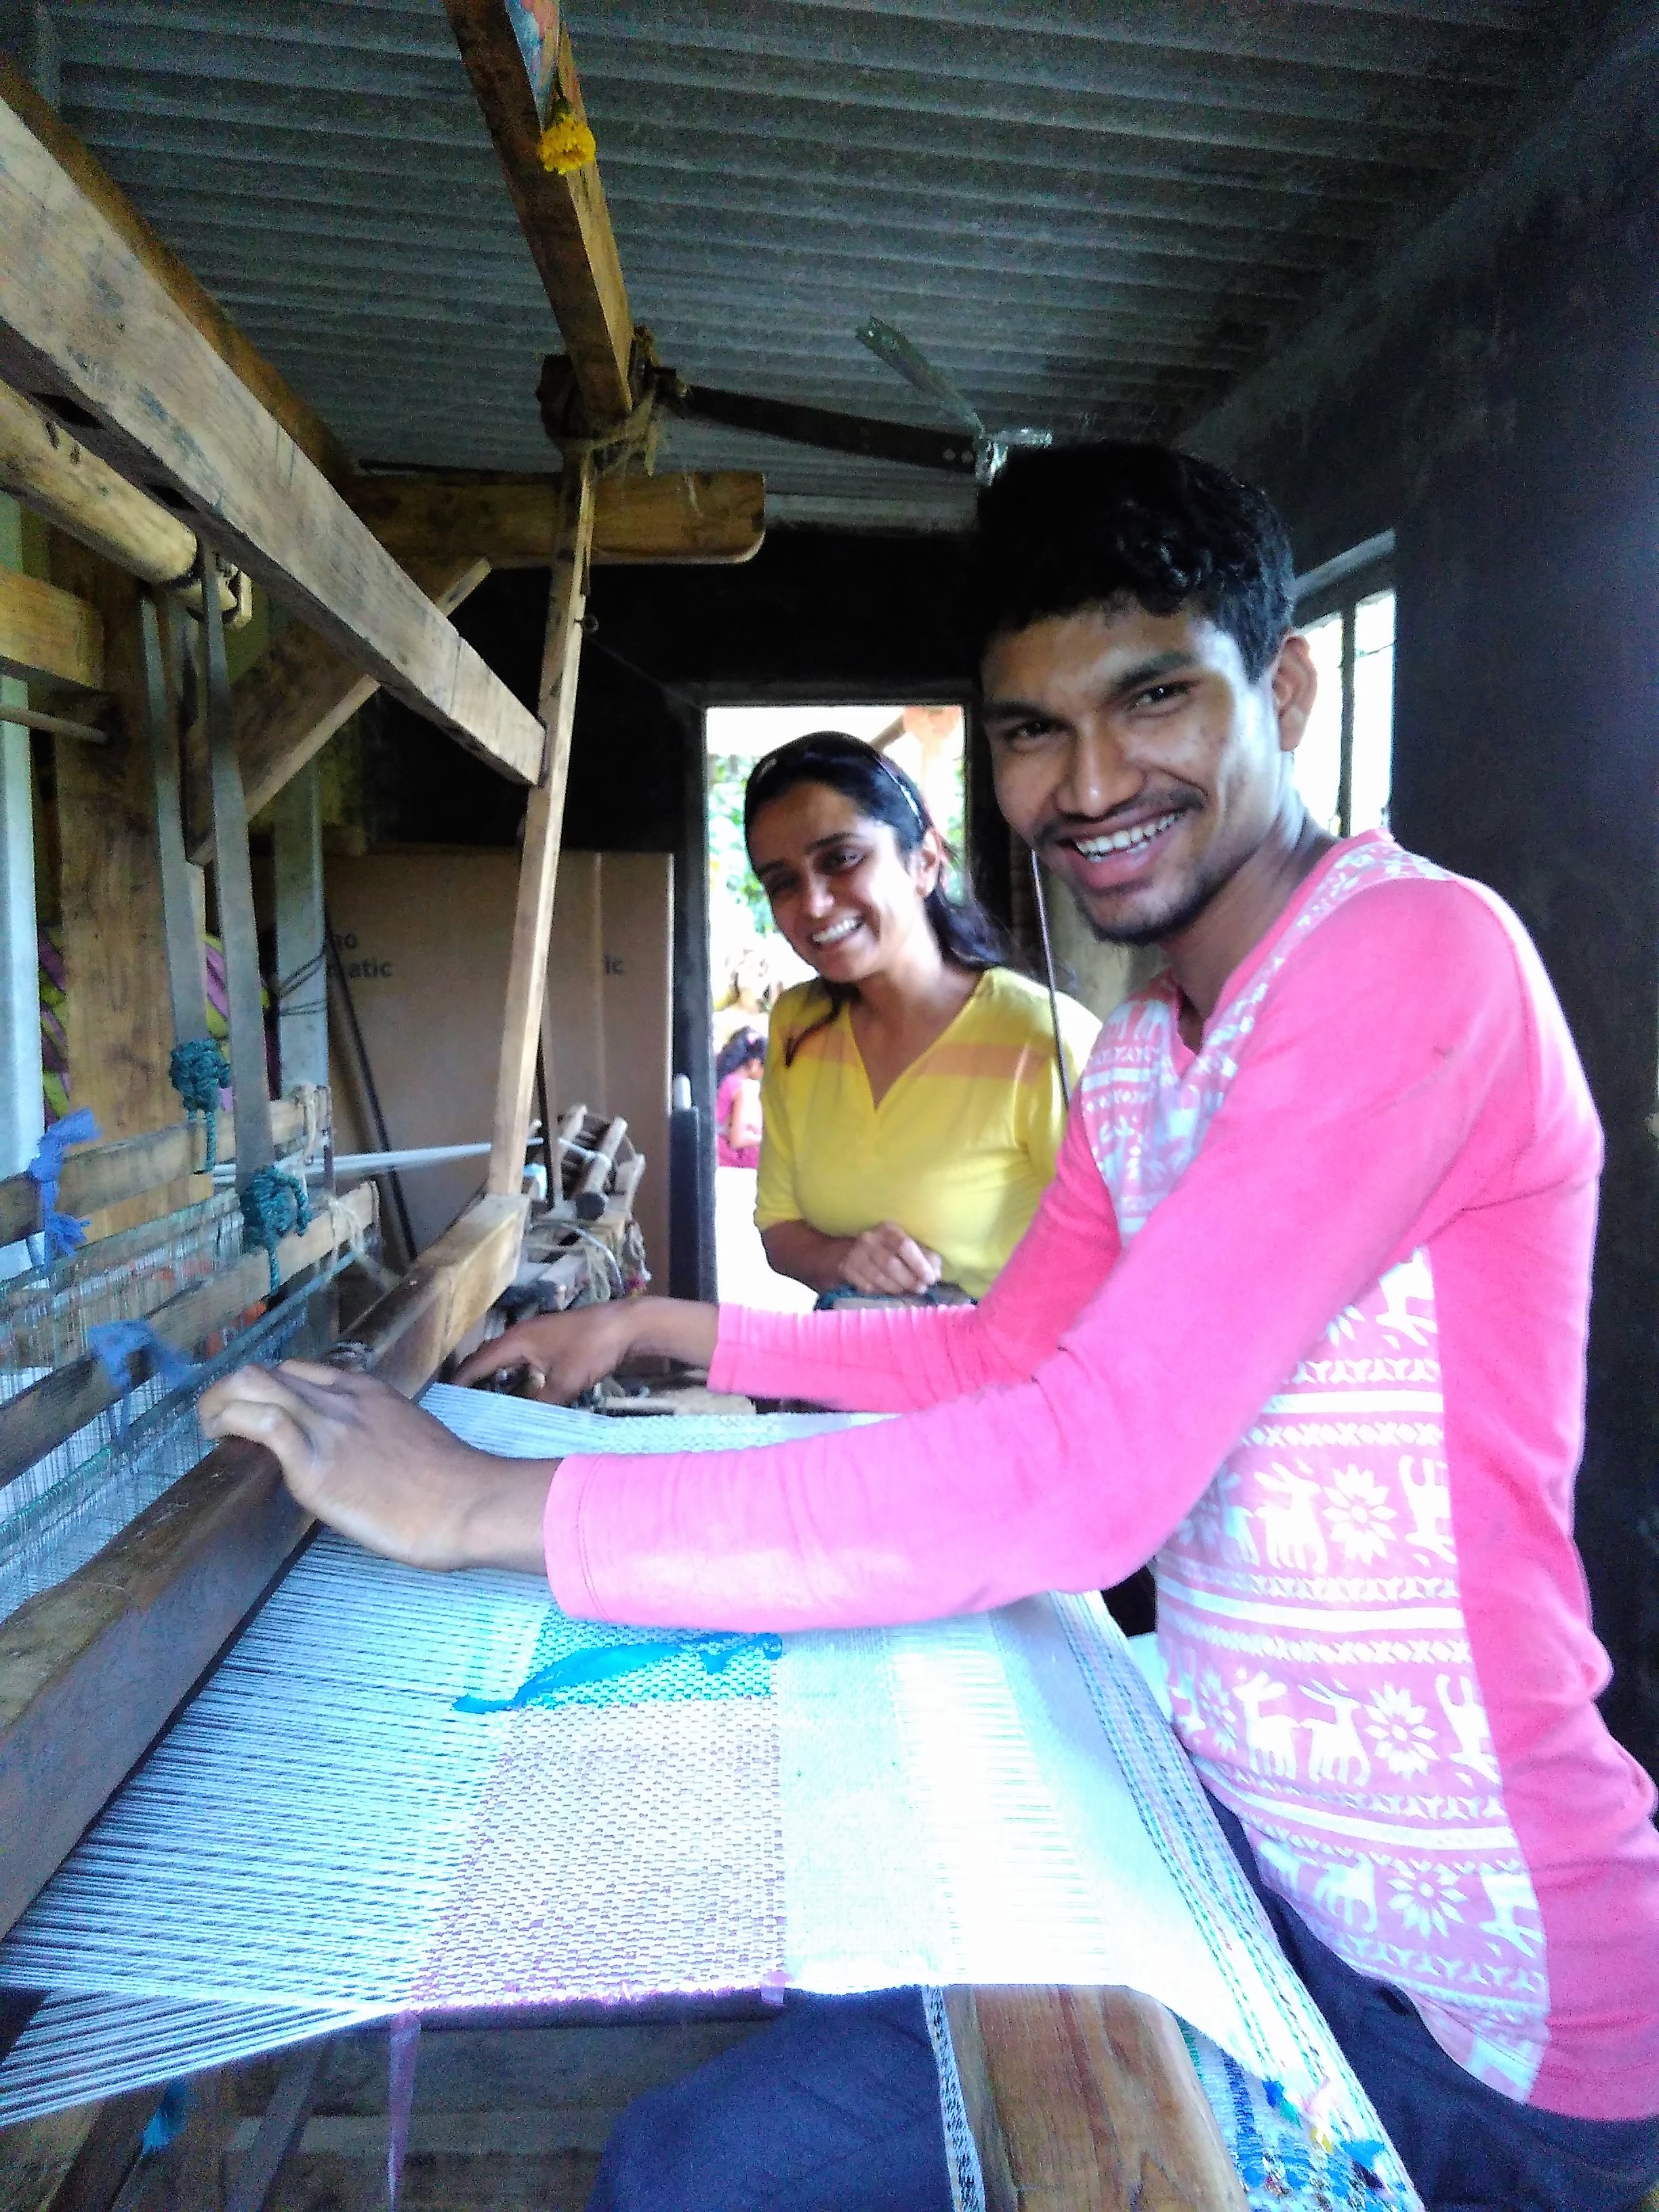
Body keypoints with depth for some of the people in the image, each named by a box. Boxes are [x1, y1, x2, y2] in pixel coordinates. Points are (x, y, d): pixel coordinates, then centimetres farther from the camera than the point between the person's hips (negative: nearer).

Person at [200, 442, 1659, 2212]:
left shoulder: (1418, 955, -23)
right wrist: (676, 1330, 15)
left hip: (1445, 1981, -8)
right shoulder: (1135, 1059, 6)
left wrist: (484, 1503, -26)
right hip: (1235, 1823, 8)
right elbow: (1005, 1353, 18)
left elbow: (1083, 1471, -32)